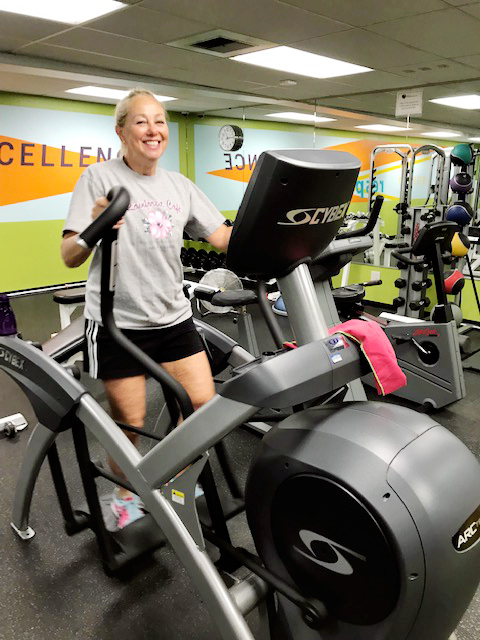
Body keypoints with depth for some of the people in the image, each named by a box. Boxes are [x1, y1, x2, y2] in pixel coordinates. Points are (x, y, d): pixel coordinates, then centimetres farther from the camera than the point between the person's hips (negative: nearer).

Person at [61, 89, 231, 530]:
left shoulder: (180, 186, 10)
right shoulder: (100, 178, -4)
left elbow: (224, 238, 3)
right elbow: (70, 257, -11)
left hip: (174, 317, 5)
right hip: (118, 323, -4)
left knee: (204, 403, 5)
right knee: (130, 421, 4)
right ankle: (125, 496, 34)